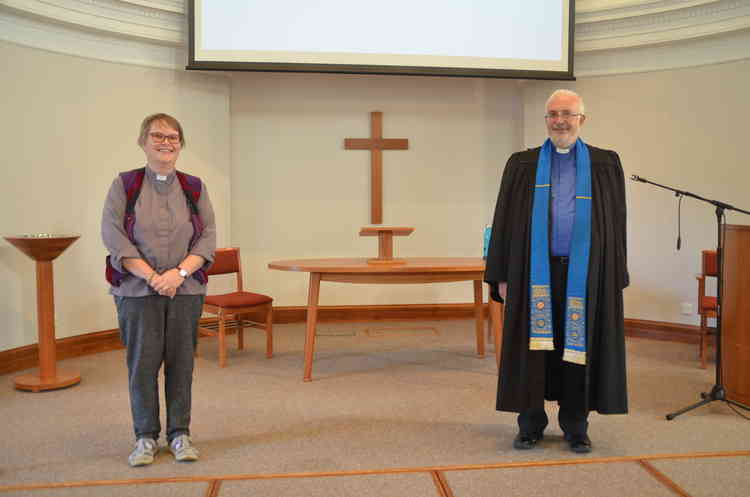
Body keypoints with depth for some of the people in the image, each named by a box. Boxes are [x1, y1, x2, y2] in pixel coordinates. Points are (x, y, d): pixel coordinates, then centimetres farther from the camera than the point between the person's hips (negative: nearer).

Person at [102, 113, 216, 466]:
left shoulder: (194, 188, 8)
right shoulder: (124, 185, 2)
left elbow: (207, 237, 2)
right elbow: (113, 235, -5)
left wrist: (180, 272, -12)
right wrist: (152, 276, -13)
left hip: (186, 290, 2)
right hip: (137, 291, -1)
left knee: (181, 362, 5)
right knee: (142, 363, 1)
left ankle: (179, 433, 18)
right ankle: (146, 437, 16)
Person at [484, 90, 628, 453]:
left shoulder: (606, 165, 6)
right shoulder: (522, 165, 6)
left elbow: (617, 223, 6)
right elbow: (504, 222, 5)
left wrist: (617, 278, 1)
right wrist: (502, 276, -1)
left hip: (585, 274, 0)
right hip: (535, 273, 0)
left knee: (579, 347, 6)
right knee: (533, 346, 4)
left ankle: (575, 427, 21)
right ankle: (531, 424, 18)